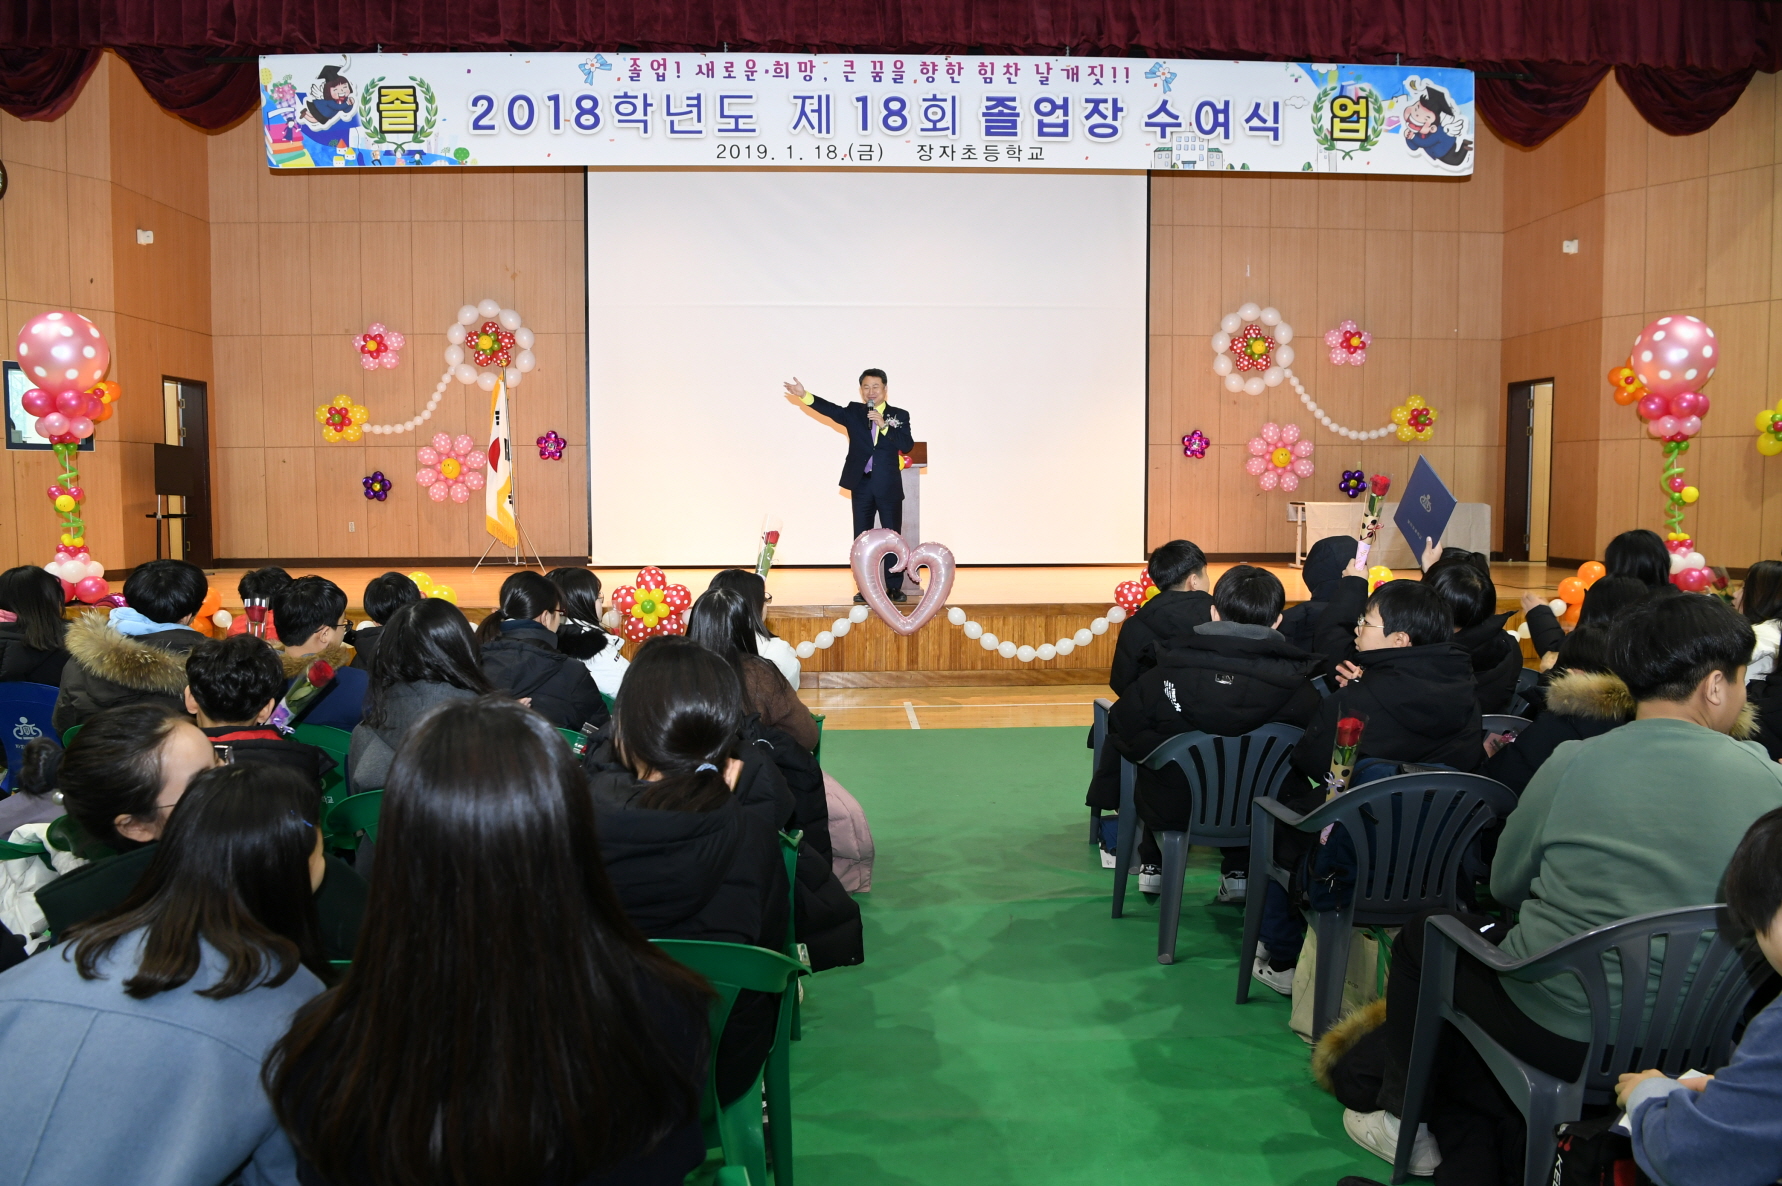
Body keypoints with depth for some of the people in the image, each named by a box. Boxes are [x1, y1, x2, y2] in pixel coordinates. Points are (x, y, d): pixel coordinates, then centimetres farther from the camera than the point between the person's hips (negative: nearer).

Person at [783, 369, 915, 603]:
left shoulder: (899, 415, 4)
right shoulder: (854, 412, 7)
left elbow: (907, 445, -8)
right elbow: (830, 409, -8)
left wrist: (884, 425, -17)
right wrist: (804, 395, -21)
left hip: (889, 487, -1)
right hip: (861, 485, 2)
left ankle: (894, 587, 11)